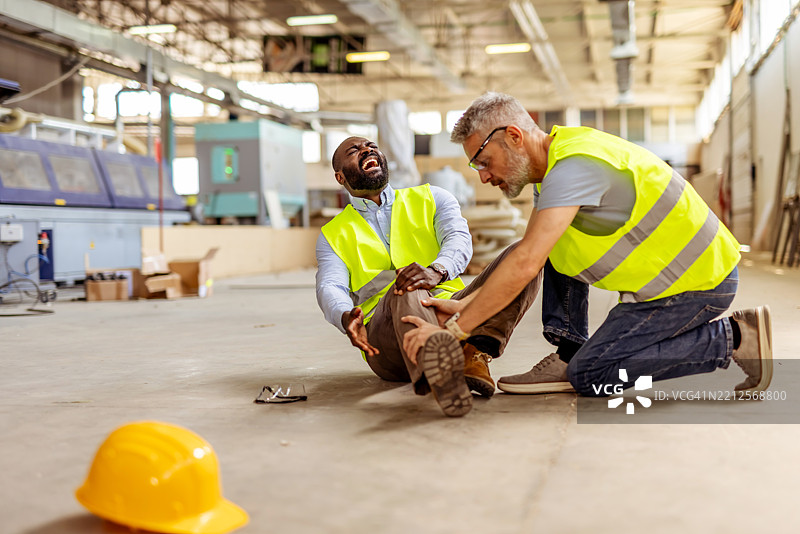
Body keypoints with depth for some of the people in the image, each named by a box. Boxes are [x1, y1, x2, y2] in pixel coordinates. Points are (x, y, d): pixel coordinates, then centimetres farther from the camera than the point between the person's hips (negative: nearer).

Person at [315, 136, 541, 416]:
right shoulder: (333, 236, 21)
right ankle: (439, 378, -68)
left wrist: (437, 270, -25)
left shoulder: (431, 198, 23)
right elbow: (330, 288, 2)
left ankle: (475, 351, -41)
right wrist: (346, 317, -26)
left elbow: (458, 238, 1)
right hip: (385, 336, -2)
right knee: (405, 291, -38)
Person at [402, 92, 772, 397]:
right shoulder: (553, 162, 7)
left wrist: (454, 329, -28)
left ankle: (732, 338, -3)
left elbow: (524, 265, -33)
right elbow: (529, 258, 10)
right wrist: (467, 306, 2)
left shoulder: (574, 166, -25)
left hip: (699, 282, -9)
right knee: (556, 245, 11)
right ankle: (569, 353, 9)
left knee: (589, 376, -5)